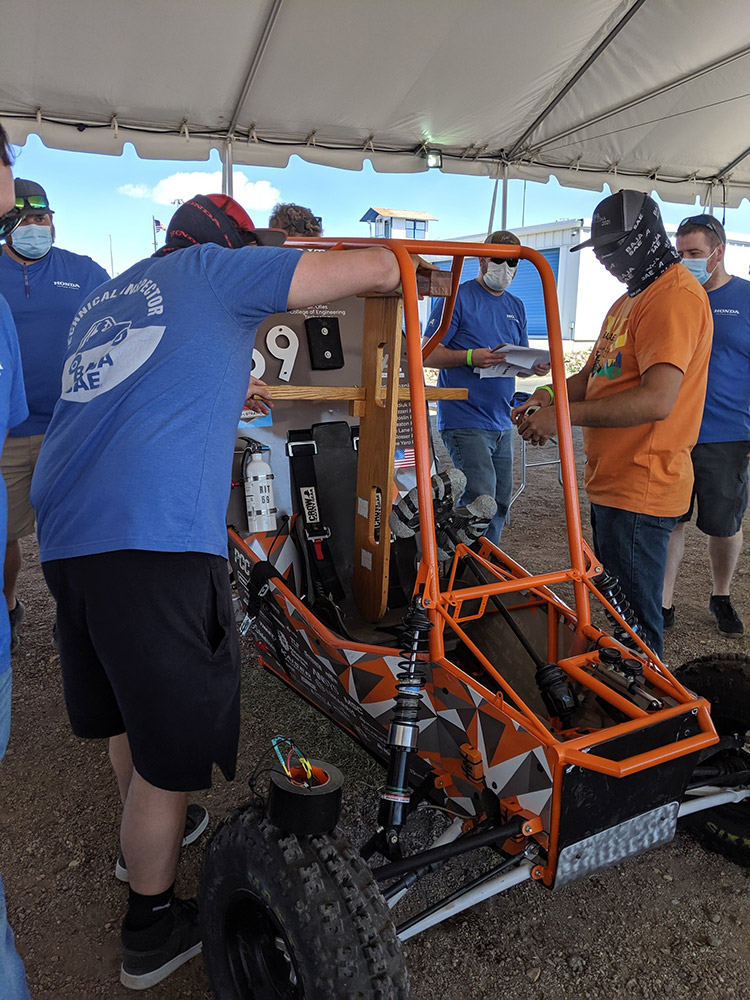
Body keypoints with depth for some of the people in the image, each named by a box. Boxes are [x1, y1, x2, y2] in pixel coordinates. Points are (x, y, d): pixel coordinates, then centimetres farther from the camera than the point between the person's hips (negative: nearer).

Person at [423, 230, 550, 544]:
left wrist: (535, 366, -4)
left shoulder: (516, 307, 17)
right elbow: (428, 355, -9)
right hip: (464, 419, -7)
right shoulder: (458, 298, -4)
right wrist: (471, 357, -24)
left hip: (501, 421, 7)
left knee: (500, 501, 11)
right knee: (482, 495, -18)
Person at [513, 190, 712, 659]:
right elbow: (596, 373, 21)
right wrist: (550, 396, 1)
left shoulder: (676, 296, -15)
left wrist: (564, 416, -23)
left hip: (641, 489, -11)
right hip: (612, 481, 11)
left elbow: (656, 400, -26)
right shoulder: (630, 299, 19)